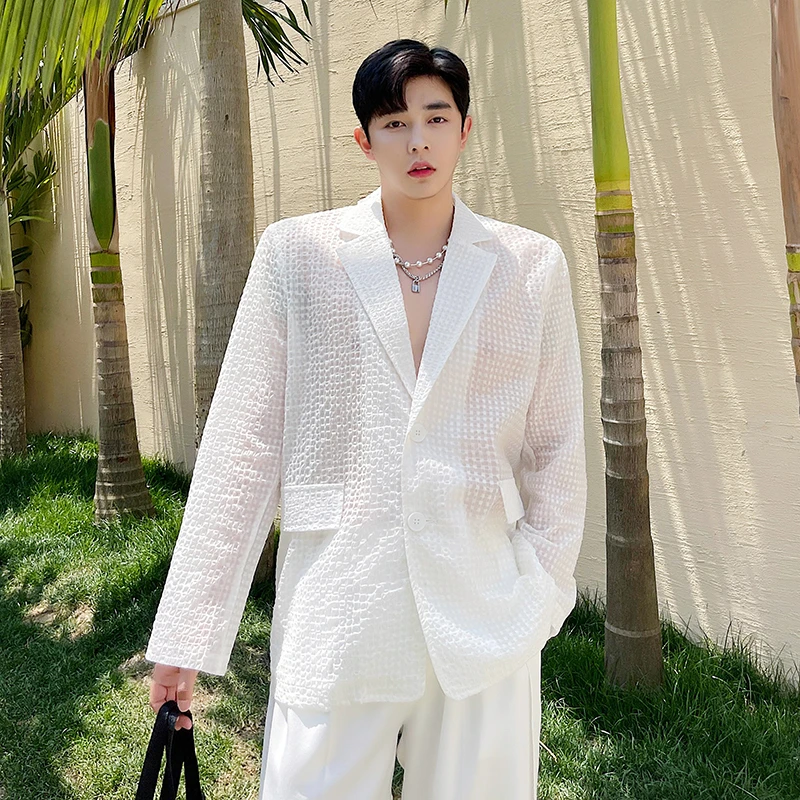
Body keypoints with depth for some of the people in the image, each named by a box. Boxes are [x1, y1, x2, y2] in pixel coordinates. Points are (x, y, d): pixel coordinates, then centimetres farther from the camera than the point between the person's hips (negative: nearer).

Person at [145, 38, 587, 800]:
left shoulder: (532, 266, 3)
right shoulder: (297, 252, 0)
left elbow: (554, 449, 8)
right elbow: (240, 443, -2)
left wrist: (544, 592, 3)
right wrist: (187, 632, -4)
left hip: (485, 615, 2)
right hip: (335, 615, -1)